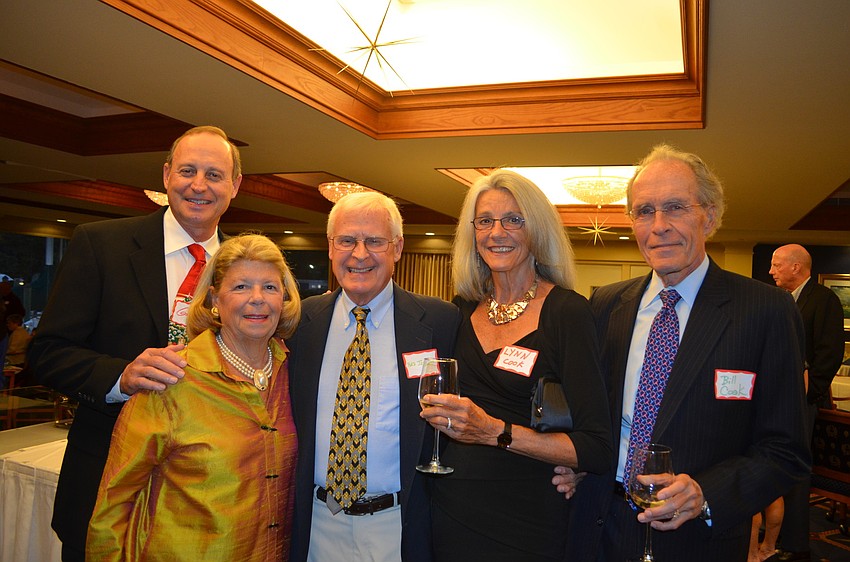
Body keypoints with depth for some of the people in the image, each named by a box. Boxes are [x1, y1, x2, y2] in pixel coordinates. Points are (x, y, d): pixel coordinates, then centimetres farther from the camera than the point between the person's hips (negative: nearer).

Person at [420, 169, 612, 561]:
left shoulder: (567, 312, -14)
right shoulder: (463, 309, 1)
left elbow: (597, 449, -18)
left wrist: (495, 432, -23)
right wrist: (438, 411, 0)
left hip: (525, 526, -4)